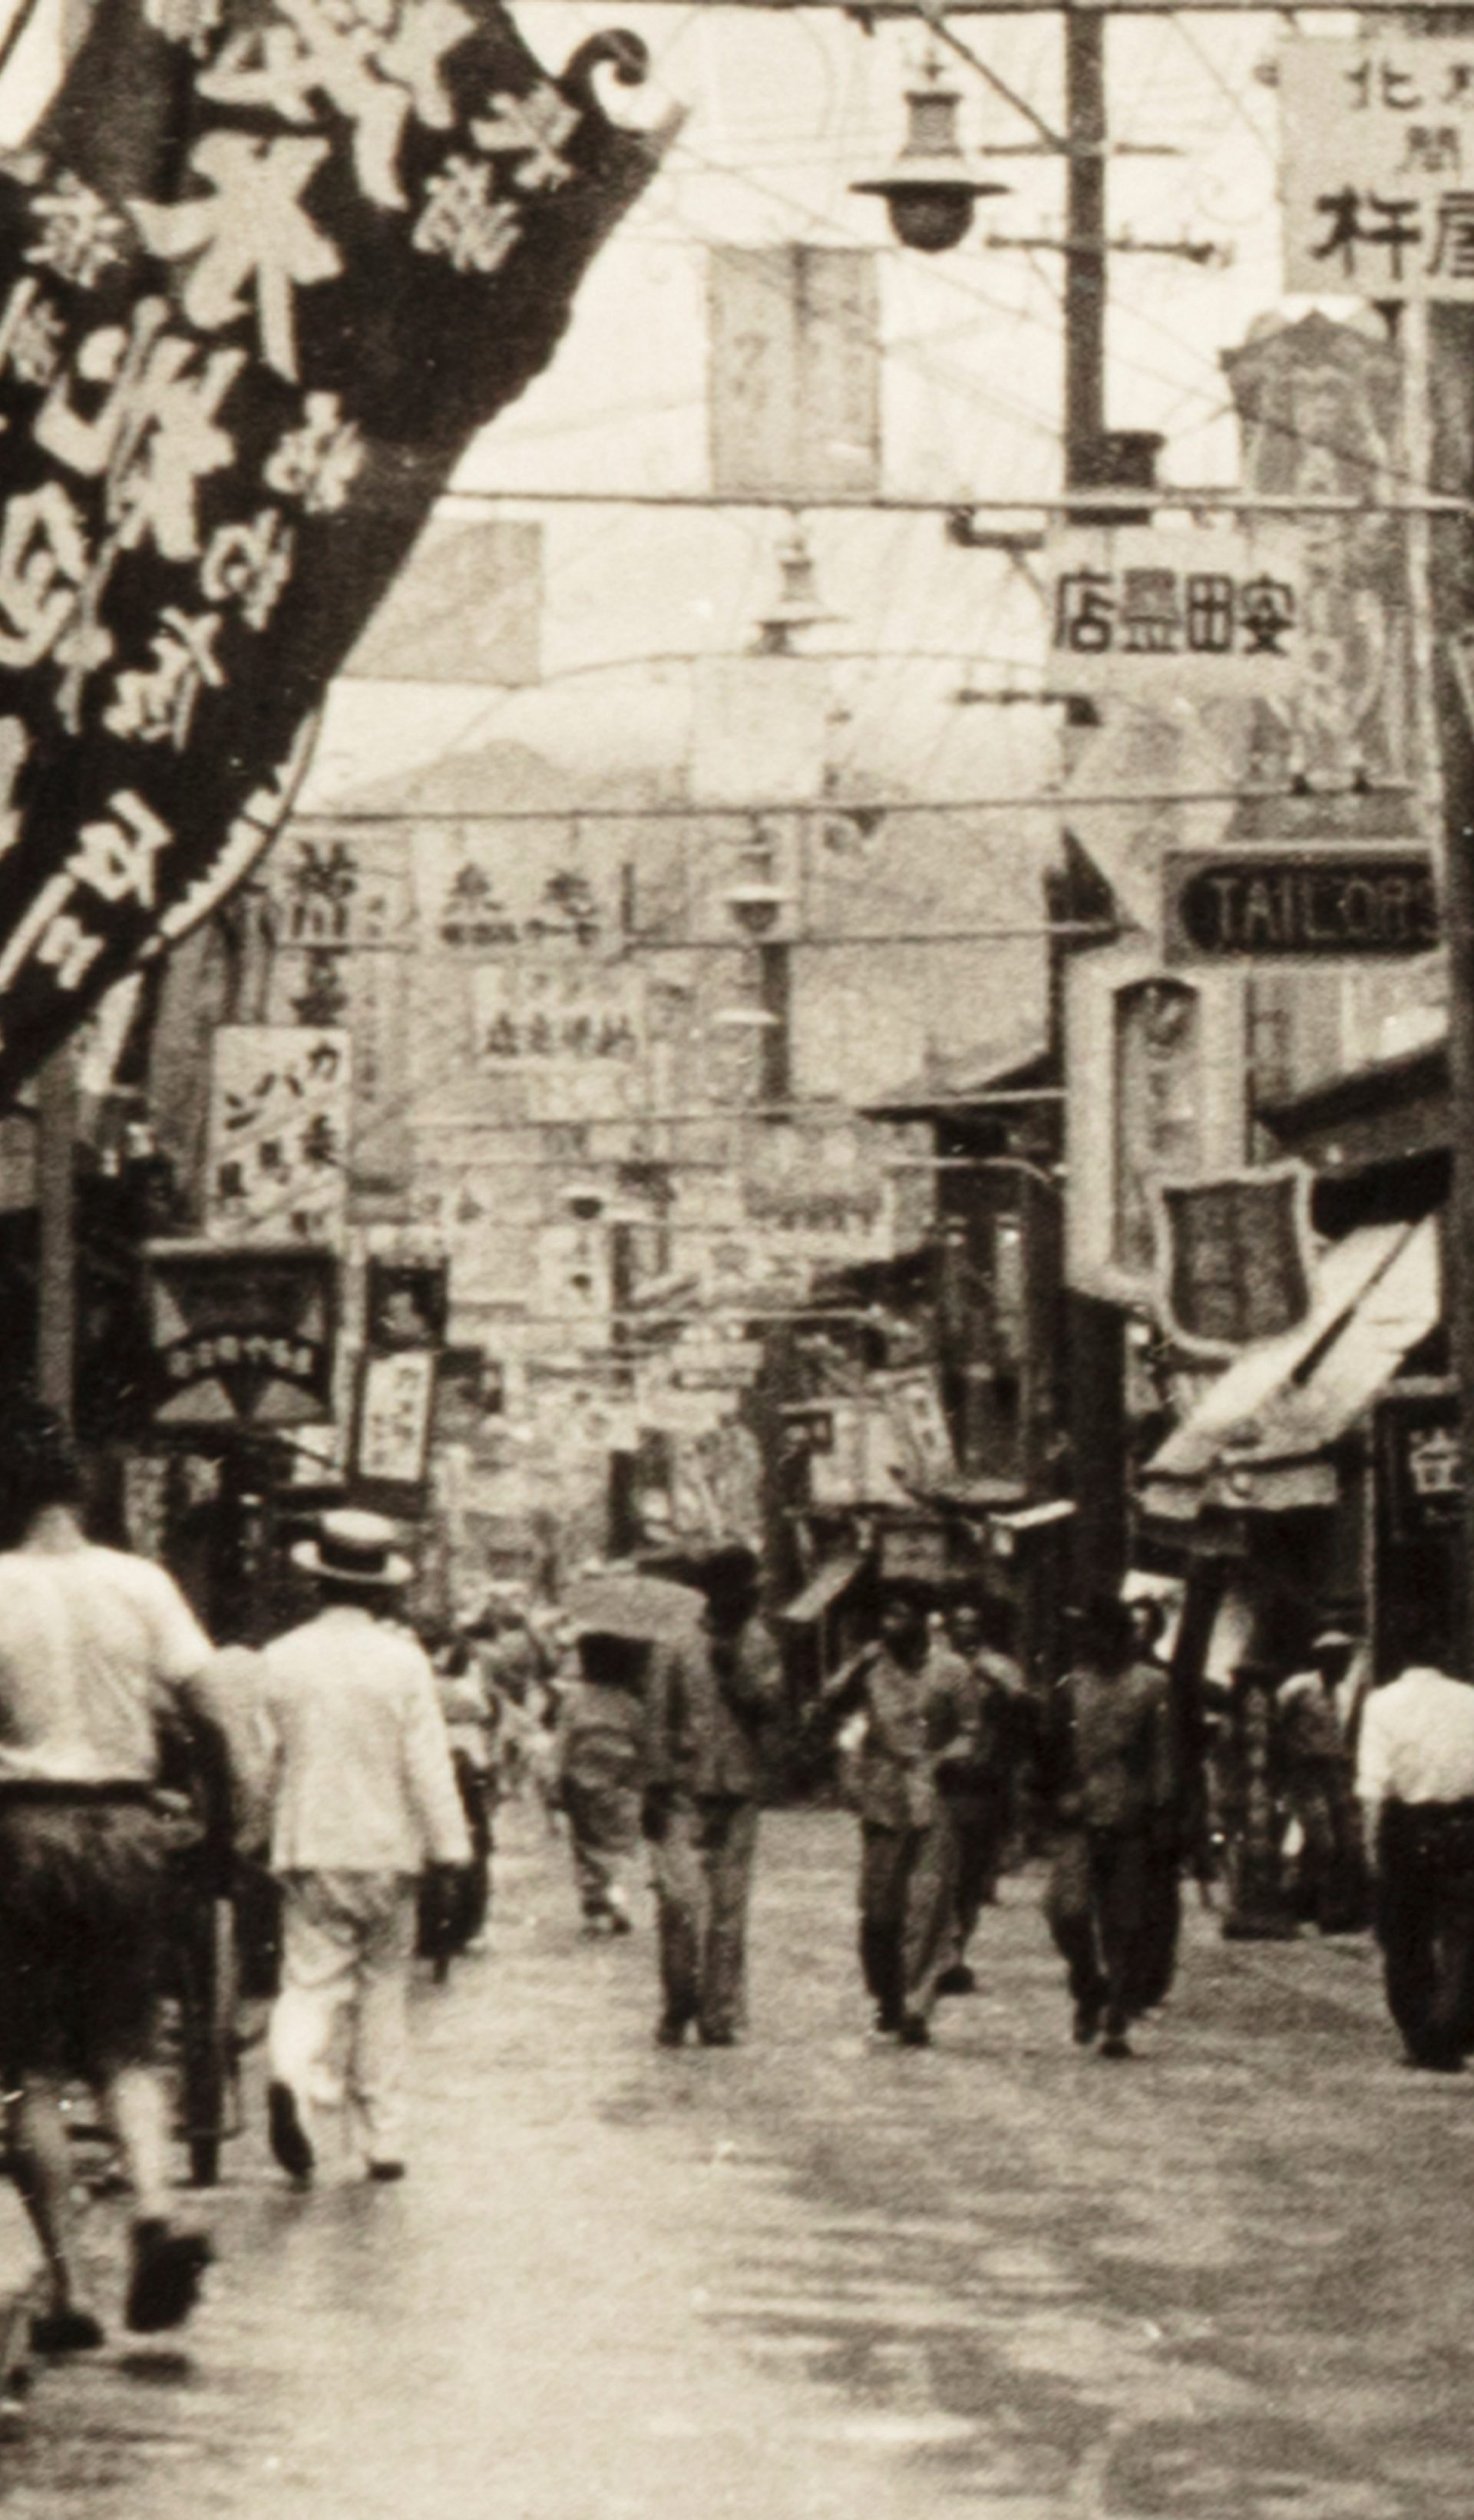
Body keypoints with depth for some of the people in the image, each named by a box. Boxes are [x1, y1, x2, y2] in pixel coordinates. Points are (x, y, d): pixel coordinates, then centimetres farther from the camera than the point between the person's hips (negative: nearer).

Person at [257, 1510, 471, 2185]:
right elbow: (429, 1764, -7)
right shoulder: (401, 1660, -7)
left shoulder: (281, 1659, 0)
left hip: (307, 1850, 1)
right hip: (386, 1850, -1)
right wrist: (449, 1851, -2)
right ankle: (383, 2139, 14)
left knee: (311, 1979, 1)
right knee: (382, 1990, 10)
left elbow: (262, 1759, 7)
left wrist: (259, 1834, 22)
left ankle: (292, 2074, -30)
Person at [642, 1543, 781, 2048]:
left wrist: (734, 1668, -12)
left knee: (729, 1911, 2)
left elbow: (769, 1704, -2)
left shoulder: (758, 1648, 12)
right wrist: (655, 1793, -2)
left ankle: (720, 2016, 8)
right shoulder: (675, 1653, 4)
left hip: (737, 1797, 2)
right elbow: (659, 1726, 3)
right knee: (680, 1902, -11)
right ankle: (678, 2008, 3)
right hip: (684, 1796, -2)